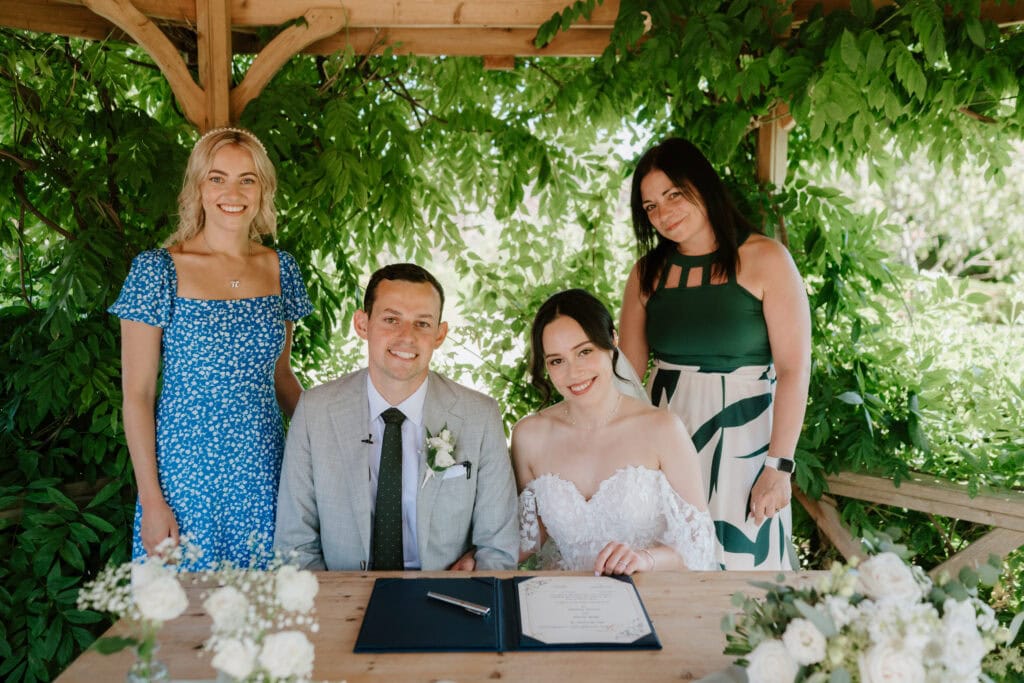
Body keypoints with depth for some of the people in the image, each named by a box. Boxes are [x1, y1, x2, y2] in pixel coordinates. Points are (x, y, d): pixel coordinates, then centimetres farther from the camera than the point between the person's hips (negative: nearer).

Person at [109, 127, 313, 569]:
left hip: (263, 475, 4)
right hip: (185, 477, -3)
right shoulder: (157, 271, -7)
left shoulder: (280, 269, 5)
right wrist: (150, 498, -10)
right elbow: (137, 395, -6)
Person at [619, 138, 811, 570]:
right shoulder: (648, 271, 6)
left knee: (743, 555, 6)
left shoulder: (765, 259, -6)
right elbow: (627, 370, 5)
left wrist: (778, 466, -15)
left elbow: (794, 368, -11)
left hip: (742, 437, -3)